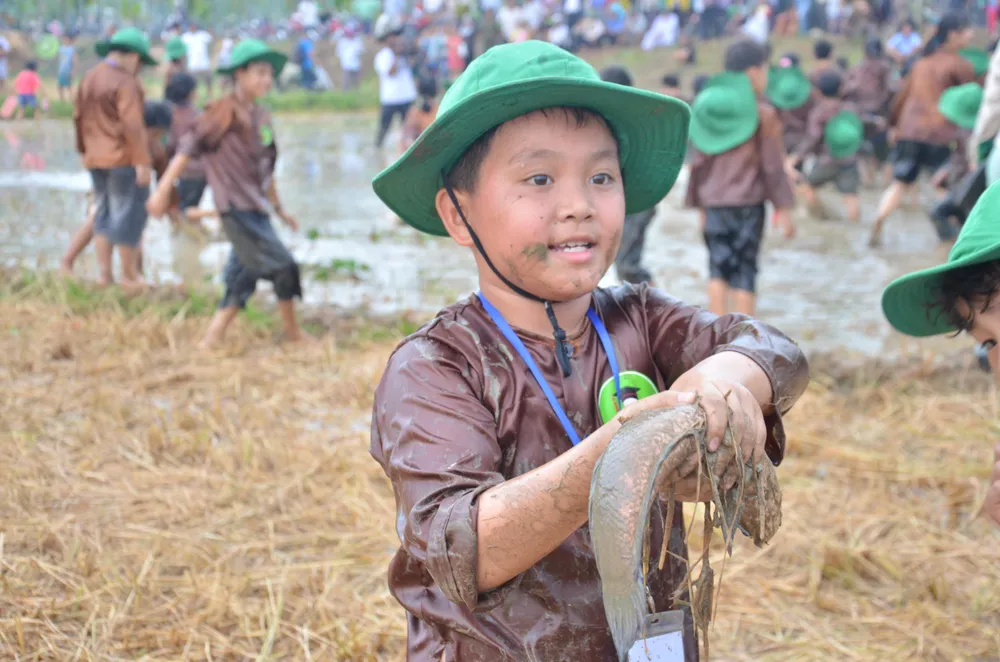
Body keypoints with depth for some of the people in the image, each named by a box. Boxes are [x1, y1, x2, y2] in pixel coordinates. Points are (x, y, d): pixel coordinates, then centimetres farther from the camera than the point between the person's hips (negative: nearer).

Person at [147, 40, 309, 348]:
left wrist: (278, 207, 25)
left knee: (244, 275, 10)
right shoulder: (224, 112, -11)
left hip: (256, 209, 8)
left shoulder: (261, 117, 12)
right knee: (282, 266, -6)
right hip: (235, 207, -8)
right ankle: (291, 329, 13)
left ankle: (212, 338, 16)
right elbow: (189, 148, -14)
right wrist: (163, 189, -18)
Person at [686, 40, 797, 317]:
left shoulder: (705, 107, 5)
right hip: (748, 200, -3)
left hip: (713, 201, 3)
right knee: (745, 269, 4)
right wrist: (783, 208, -2)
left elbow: (698, 163, 7)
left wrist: (700, 205, 14)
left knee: (719, 267, 10)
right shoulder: (762, 114, -8)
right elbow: (773, 166, -8)